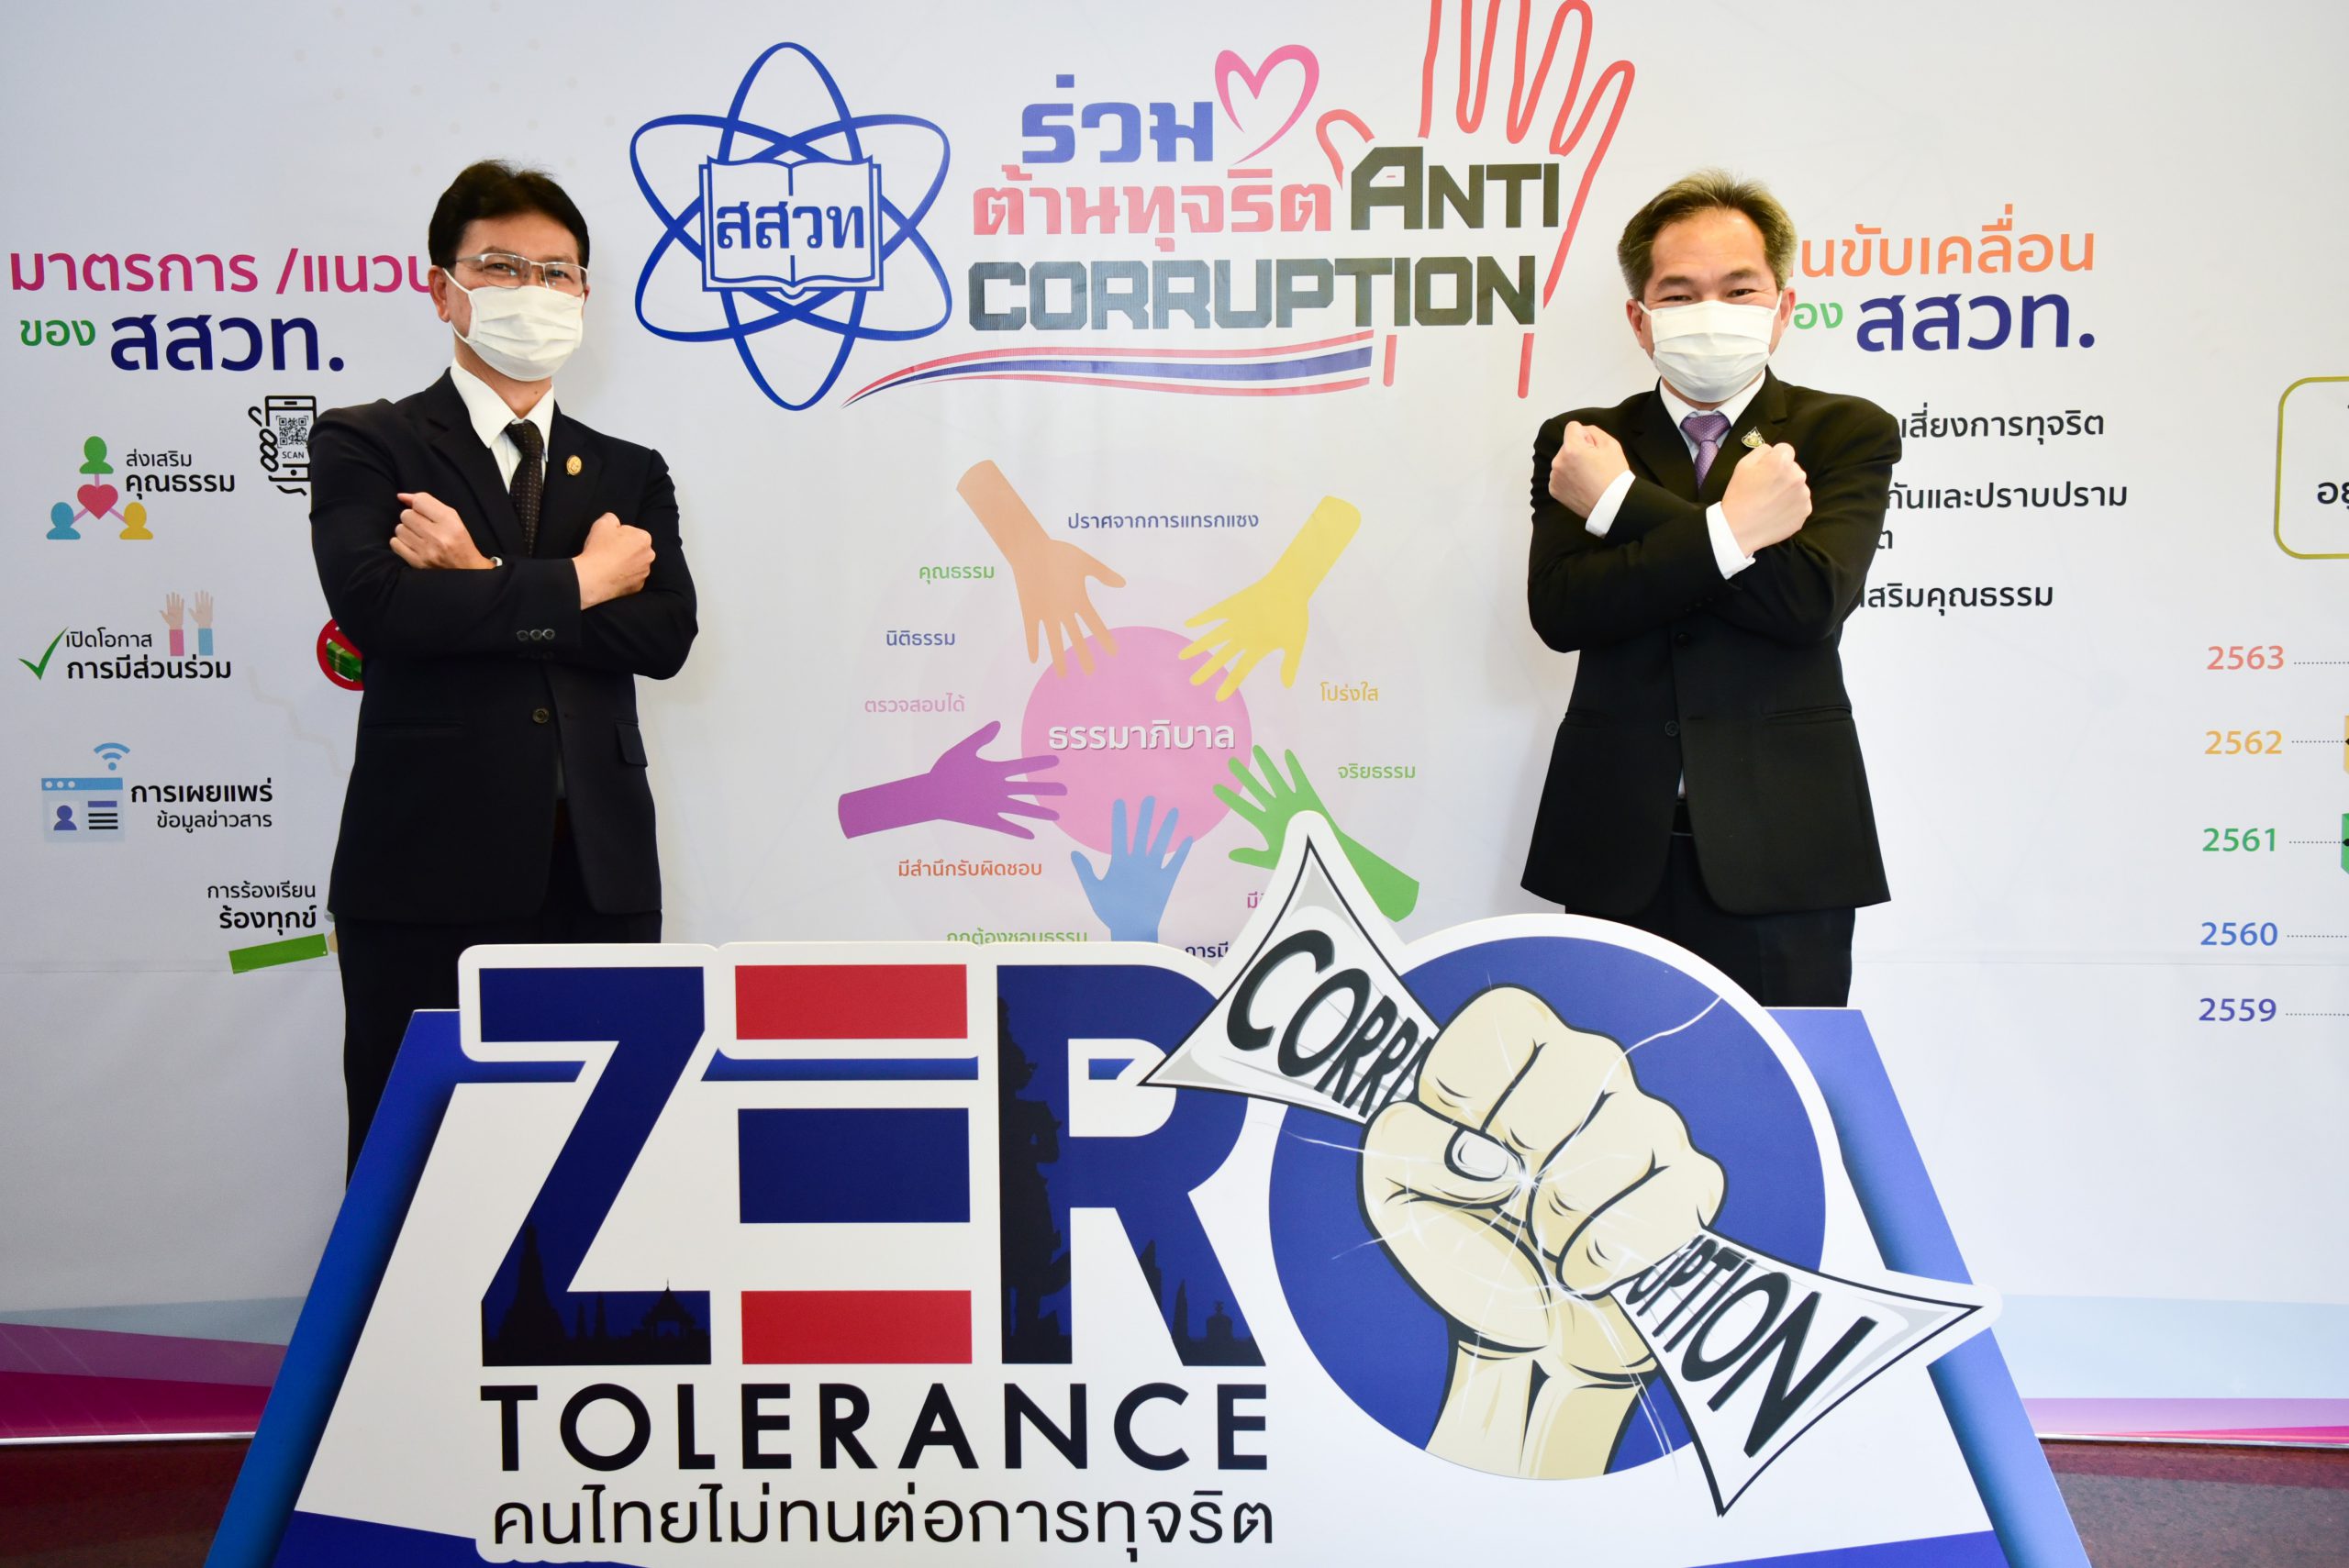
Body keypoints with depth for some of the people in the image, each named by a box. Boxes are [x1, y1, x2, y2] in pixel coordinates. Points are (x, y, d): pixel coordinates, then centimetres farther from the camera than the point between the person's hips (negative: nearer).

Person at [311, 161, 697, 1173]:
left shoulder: (630, 473, 16)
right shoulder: (364, 445, 7)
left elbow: (666, 635, -1)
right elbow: (374, 605, -13)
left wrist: (486, 581, -11)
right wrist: (573, 582, -7)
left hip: (601, 873, 3)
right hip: (428, 871, -2)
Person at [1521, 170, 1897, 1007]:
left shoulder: (1848, 433, 5)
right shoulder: (1579, 444, 10)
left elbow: (1807, 597, -13)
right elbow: (1560, 610, -7)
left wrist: (1620, 501, -9)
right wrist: (1729, 527, -16)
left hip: (1780, 849, -1)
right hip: (1617, 852, 2)